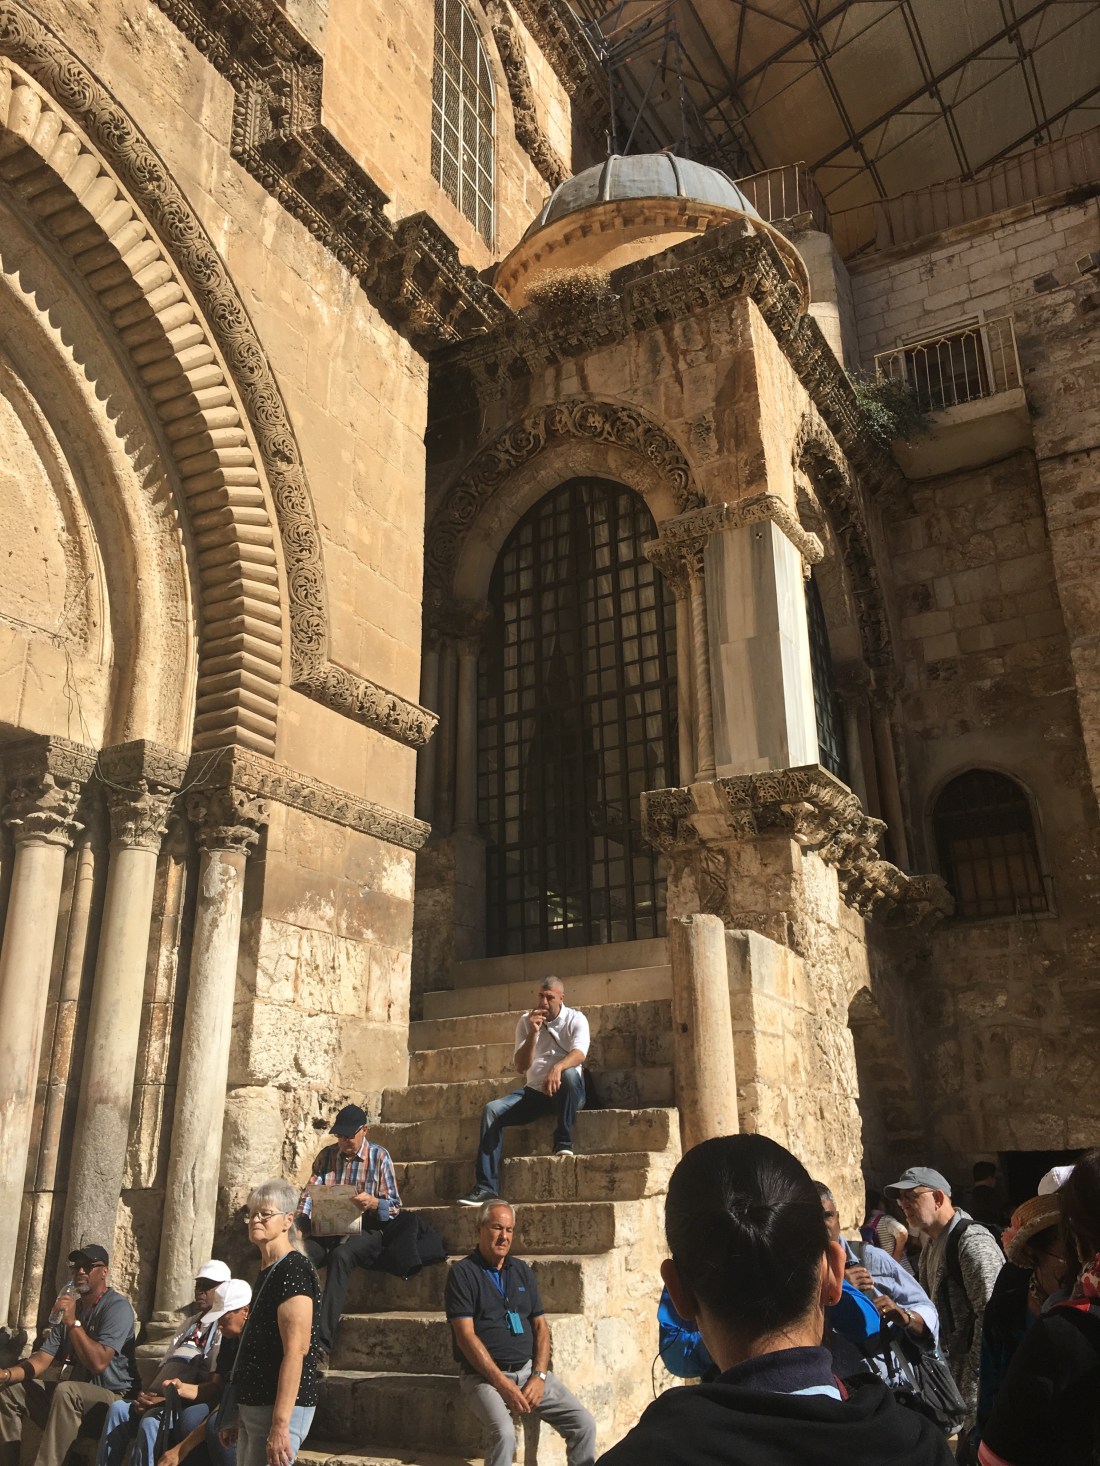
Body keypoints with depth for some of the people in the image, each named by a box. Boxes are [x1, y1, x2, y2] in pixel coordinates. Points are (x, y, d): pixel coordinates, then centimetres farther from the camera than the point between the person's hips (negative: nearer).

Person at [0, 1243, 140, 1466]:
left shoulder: (117, 1308, -13)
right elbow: (43, 1358, 7)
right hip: (74, 1398, 9)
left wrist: (73, 1322, -27)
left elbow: (98, 1363, -25)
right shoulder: (70, 1307, 14)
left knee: (66, 1391, -37)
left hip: (113, 1398, -9)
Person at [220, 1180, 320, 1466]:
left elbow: (295, 1351, -22)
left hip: (278, 1408, -9)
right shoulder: (266, 1272, 13)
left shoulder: (293, 1271, -16)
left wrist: (280, 1425, -26)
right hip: (252, 1407, 9)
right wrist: (238, 1416, 20)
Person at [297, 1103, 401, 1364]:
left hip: (366, 1232, -3)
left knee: (340, 1255, -36)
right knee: (300, 1255, -28)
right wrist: (303, 1217, -11)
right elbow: (309, 1192, 9)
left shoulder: (379, 1156, 3)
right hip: (328, 1230, 4)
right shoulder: (327, 1155, 14)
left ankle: (323, 1343, -38)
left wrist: (372, 1202, -20)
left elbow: (395, 1206, 1)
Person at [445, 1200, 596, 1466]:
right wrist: (504, 1384, -18)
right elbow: (465, 1336, -12)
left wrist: (539, 1376, -5)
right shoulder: (463, 1273, -4)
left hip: (529, 1369, 5)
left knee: (584, 1424, -11)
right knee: (504, 1433, -32)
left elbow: (540, 1327, 12)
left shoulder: (522, 1271, 14)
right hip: (484, 1375, -5)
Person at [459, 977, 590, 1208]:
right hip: (534, 1091, 3)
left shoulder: (575, 1019, -4)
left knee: (569, 1073, -37)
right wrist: (533, 1033, -18)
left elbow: (579, 1053, -24)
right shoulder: (526, 1022, 5)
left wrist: (558, 1067, -46)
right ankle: (486, 1187, -22)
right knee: (492, 1110, -20)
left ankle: (563, 1141, -20)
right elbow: (520, 1067, -4)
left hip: (566, 1094, -3)